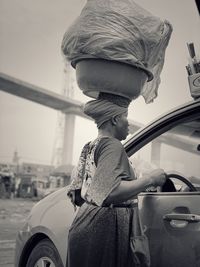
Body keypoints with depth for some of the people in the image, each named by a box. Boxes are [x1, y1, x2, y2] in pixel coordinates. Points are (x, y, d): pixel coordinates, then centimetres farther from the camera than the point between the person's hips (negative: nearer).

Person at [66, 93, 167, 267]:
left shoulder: (90, 147, 13)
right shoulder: (112, 145, -14)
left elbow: (75, 192, 19)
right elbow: (111, 193, -28)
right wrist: (150, 179, -19)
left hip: (87, 225, 9)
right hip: (106, 229, -9)